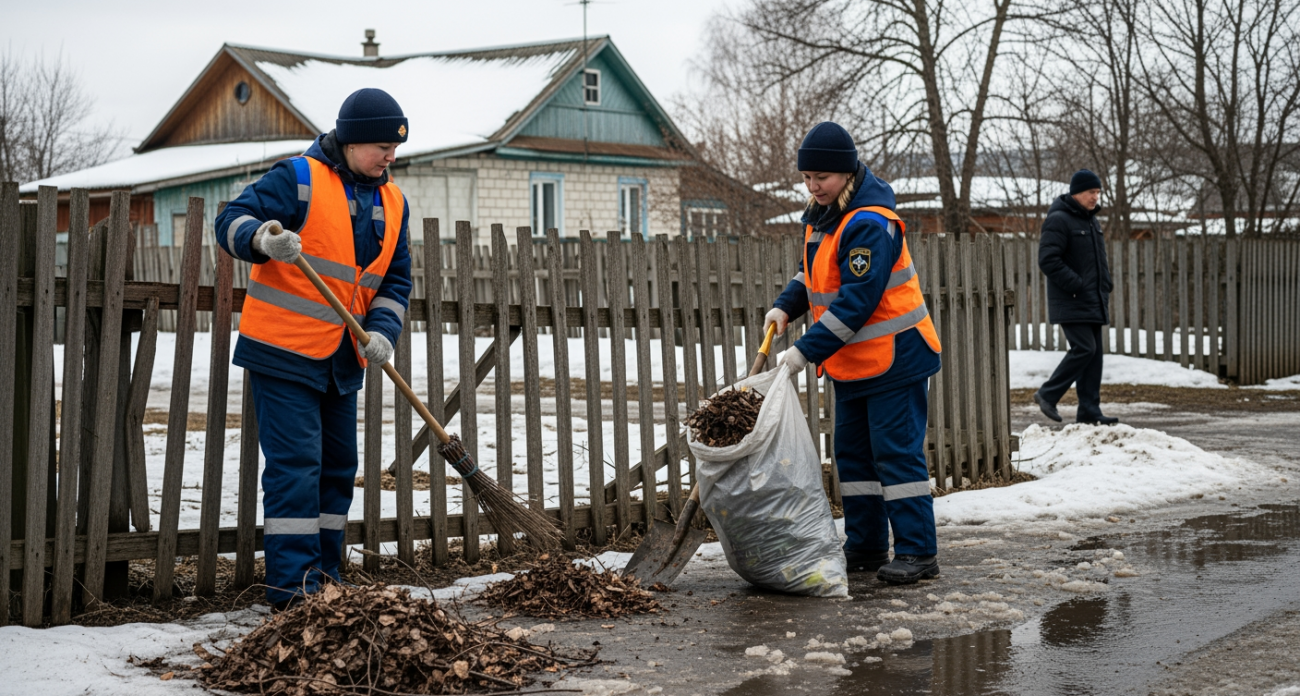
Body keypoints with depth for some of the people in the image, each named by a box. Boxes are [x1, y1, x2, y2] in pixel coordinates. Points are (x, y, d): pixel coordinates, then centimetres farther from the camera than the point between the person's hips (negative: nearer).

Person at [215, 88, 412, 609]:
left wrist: (382, 331, -7)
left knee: (338, 467, 13)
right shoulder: (298, 178, -10)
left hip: (342, 361, 8)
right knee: (296, 464, -10)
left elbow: (395, 280, 11)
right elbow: (233, 222, -13)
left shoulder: (392, 203, 10)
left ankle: (324, 576, 24)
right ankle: (291, 585, -7)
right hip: (283, 351, -7)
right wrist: (263, 239, -35)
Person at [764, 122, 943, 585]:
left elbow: (856, 301, -27)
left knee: (896, 451, -8)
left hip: (893, 356, -10)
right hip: (851, 361, 10)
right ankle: (866, 547, 20)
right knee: (853, 452, 12)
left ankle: (917, 552, -3)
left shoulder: (870, 224, -23)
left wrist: (807, 351, -28)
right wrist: (785, 306, 2)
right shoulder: (820, 215, 7)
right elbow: (812, 271, 21)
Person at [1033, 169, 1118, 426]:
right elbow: (1048, 260, -19)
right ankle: (1047, 395, -3)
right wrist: (1076, 285, -20)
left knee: (1094, 353, 6)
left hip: (1093, 302, 9)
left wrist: (1105, 287, 14)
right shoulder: (1058, 220, -11)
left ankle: (1089, 411, 8)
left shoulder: (1091, 220, 18)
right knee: (1084, 349, -16)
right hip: (1071, 303, -9)